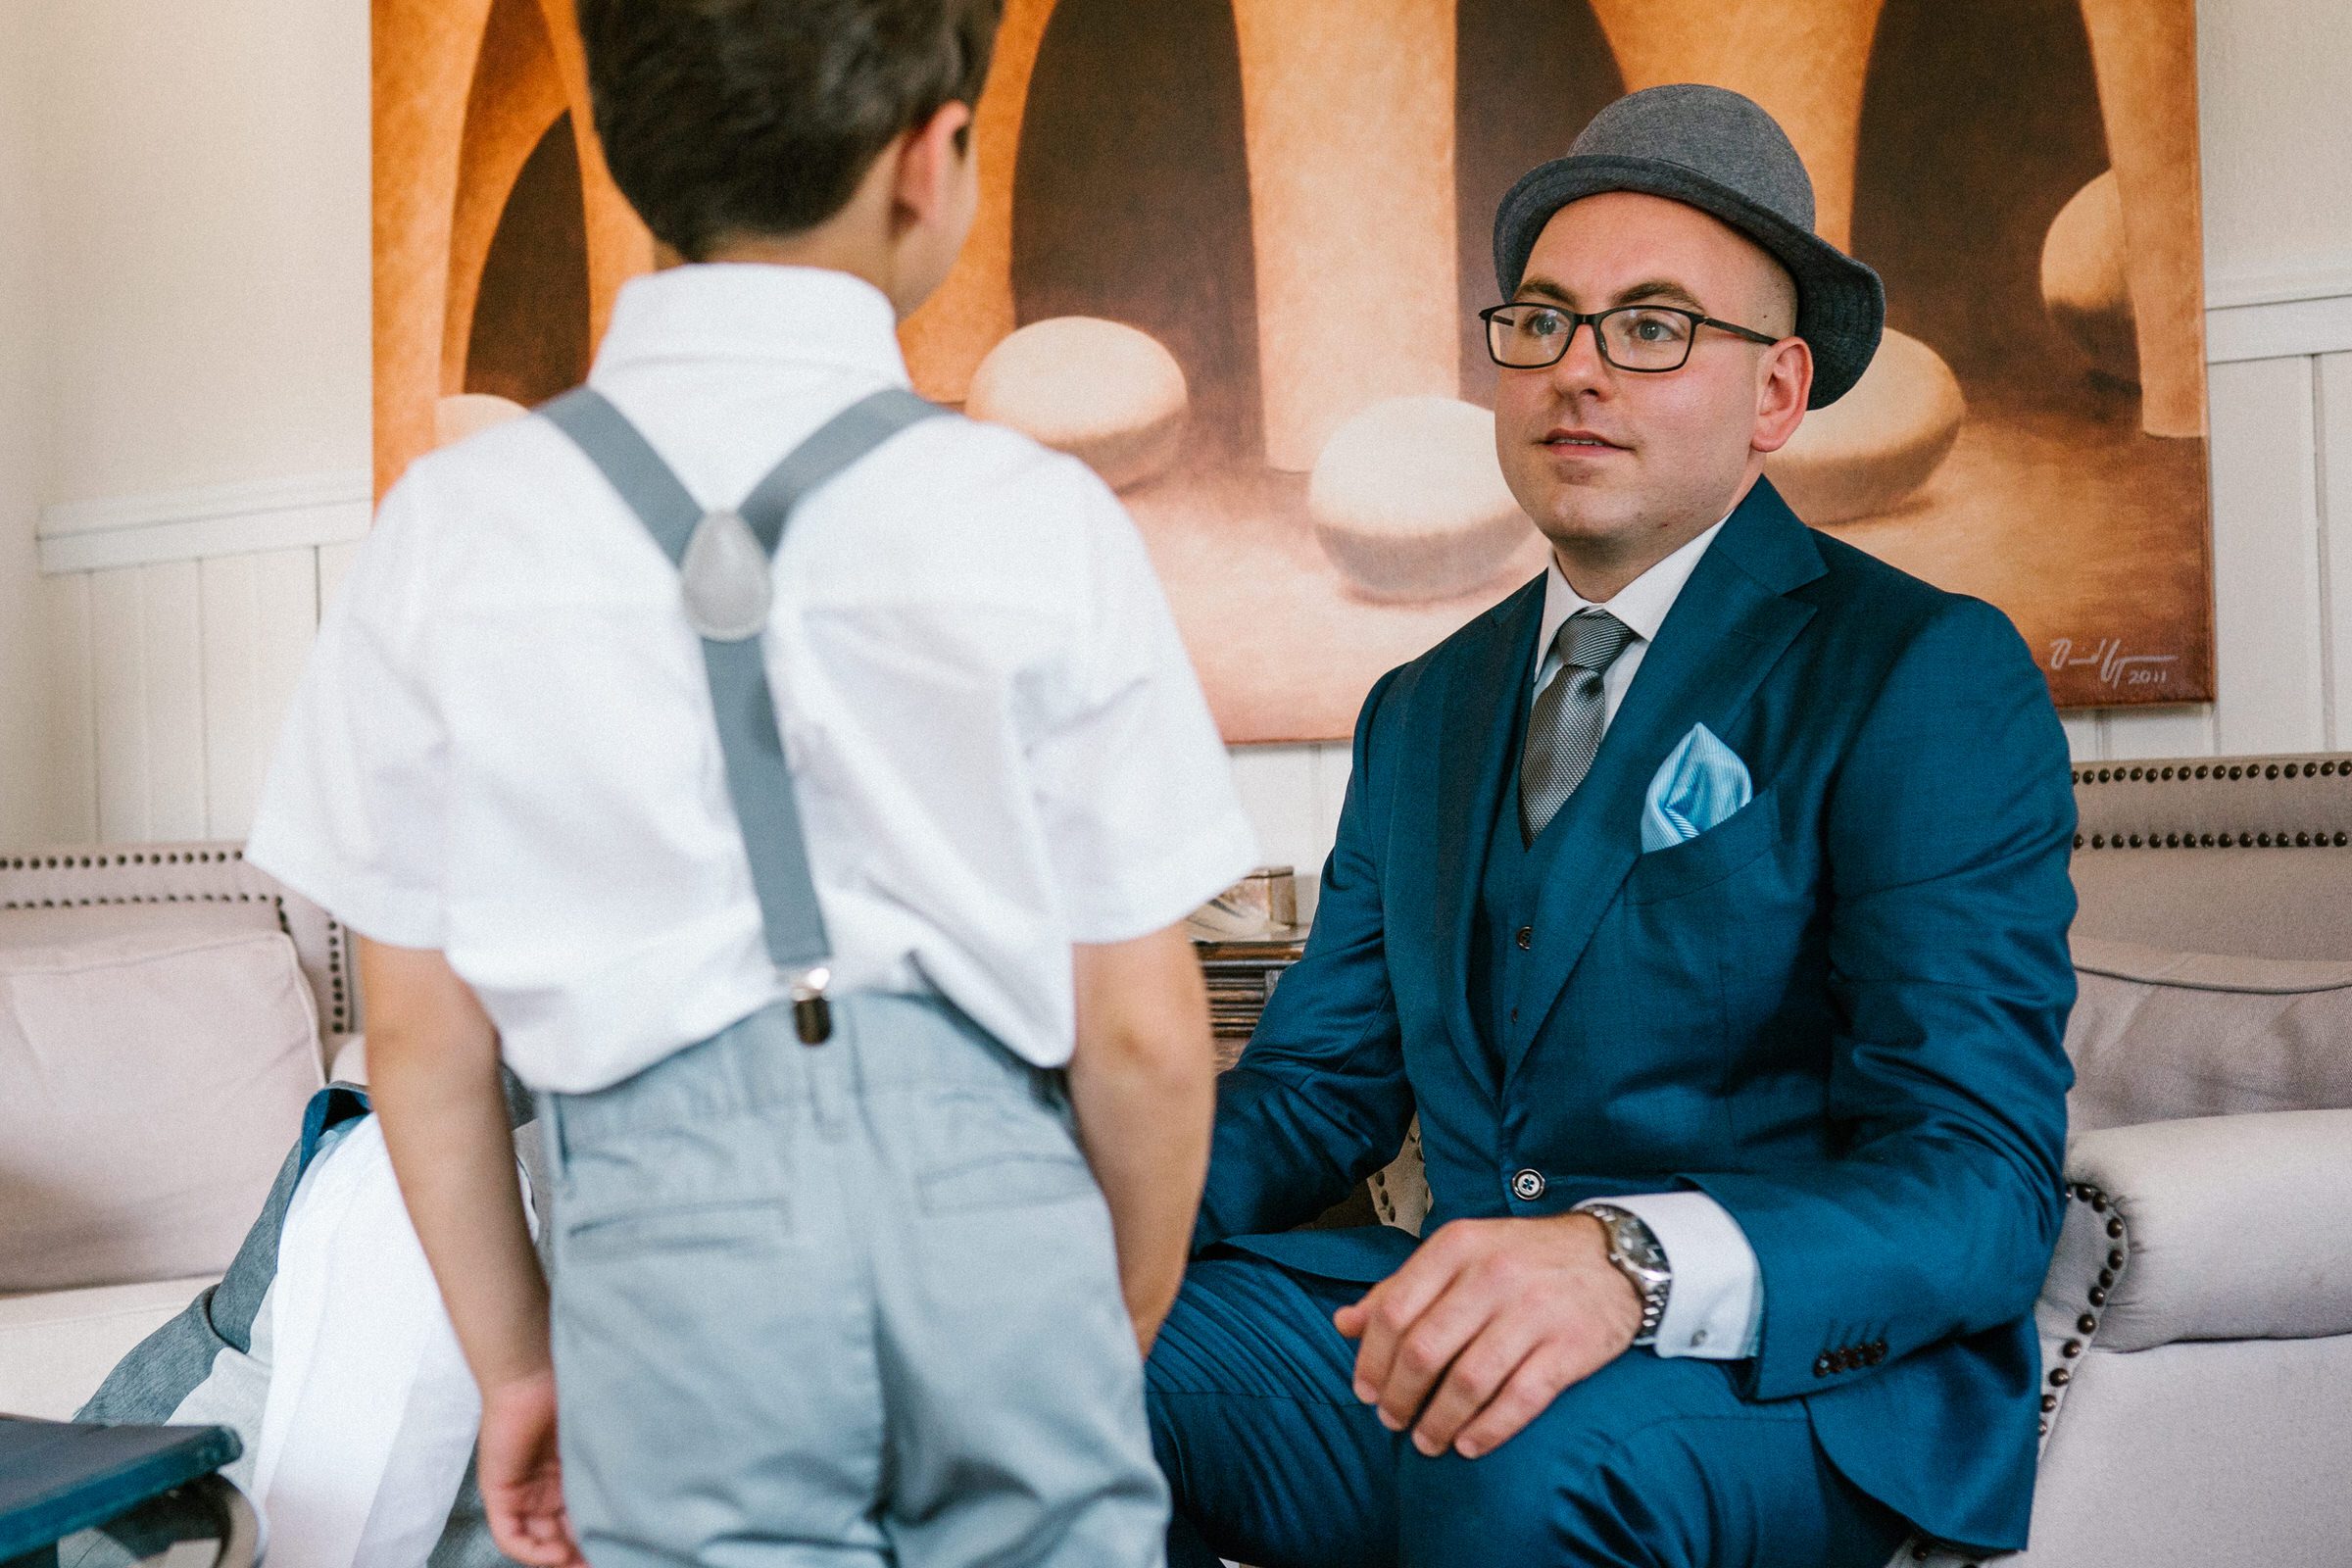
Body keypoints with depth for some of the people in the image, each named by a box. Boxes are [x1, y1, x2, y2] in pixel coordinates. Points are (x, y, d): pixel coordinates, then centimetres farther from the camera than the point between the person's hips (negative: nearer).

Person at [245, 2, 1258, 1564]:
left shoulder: (451, 528, -1)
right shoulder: (1039, 515, -5)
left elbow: (423, 1035, 4)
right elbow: (1141, 1036, -2)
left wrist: (515, 1360, 17)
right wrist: (1124, 1342, 15)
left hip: (672, 1222, 1)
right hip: (994, 1210, 0)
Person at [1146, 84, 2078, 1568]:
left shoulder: (1927, 679, -4)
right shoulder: (1422, 714, 17)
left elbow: (1977, 1183, -14)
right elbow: (1319, 1082, 15)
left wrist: (1631, 1262, -34)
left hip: (1804, 1377, -4)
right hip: (1457, 1334, 5)